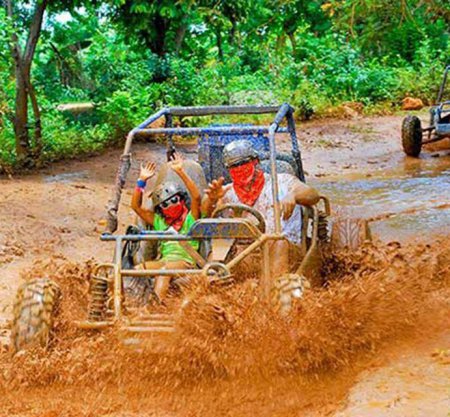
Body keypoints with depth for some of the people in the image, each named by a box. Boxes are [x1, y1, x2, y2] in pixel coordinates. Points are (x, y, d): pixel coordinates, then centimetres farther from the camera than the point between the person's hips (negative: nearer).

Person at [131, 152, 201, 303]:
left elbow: (196, 197, -6)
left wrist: (181, 172, -11)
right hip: (164, 260, 5)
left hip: (185, 261, -5)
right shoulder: (159, 222, 25)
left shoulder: (191, 218, 12)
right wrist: (142, 181, 11)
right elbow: (136, 206, 21)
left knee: (165, 270, -37)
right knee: (137, 269, -24)